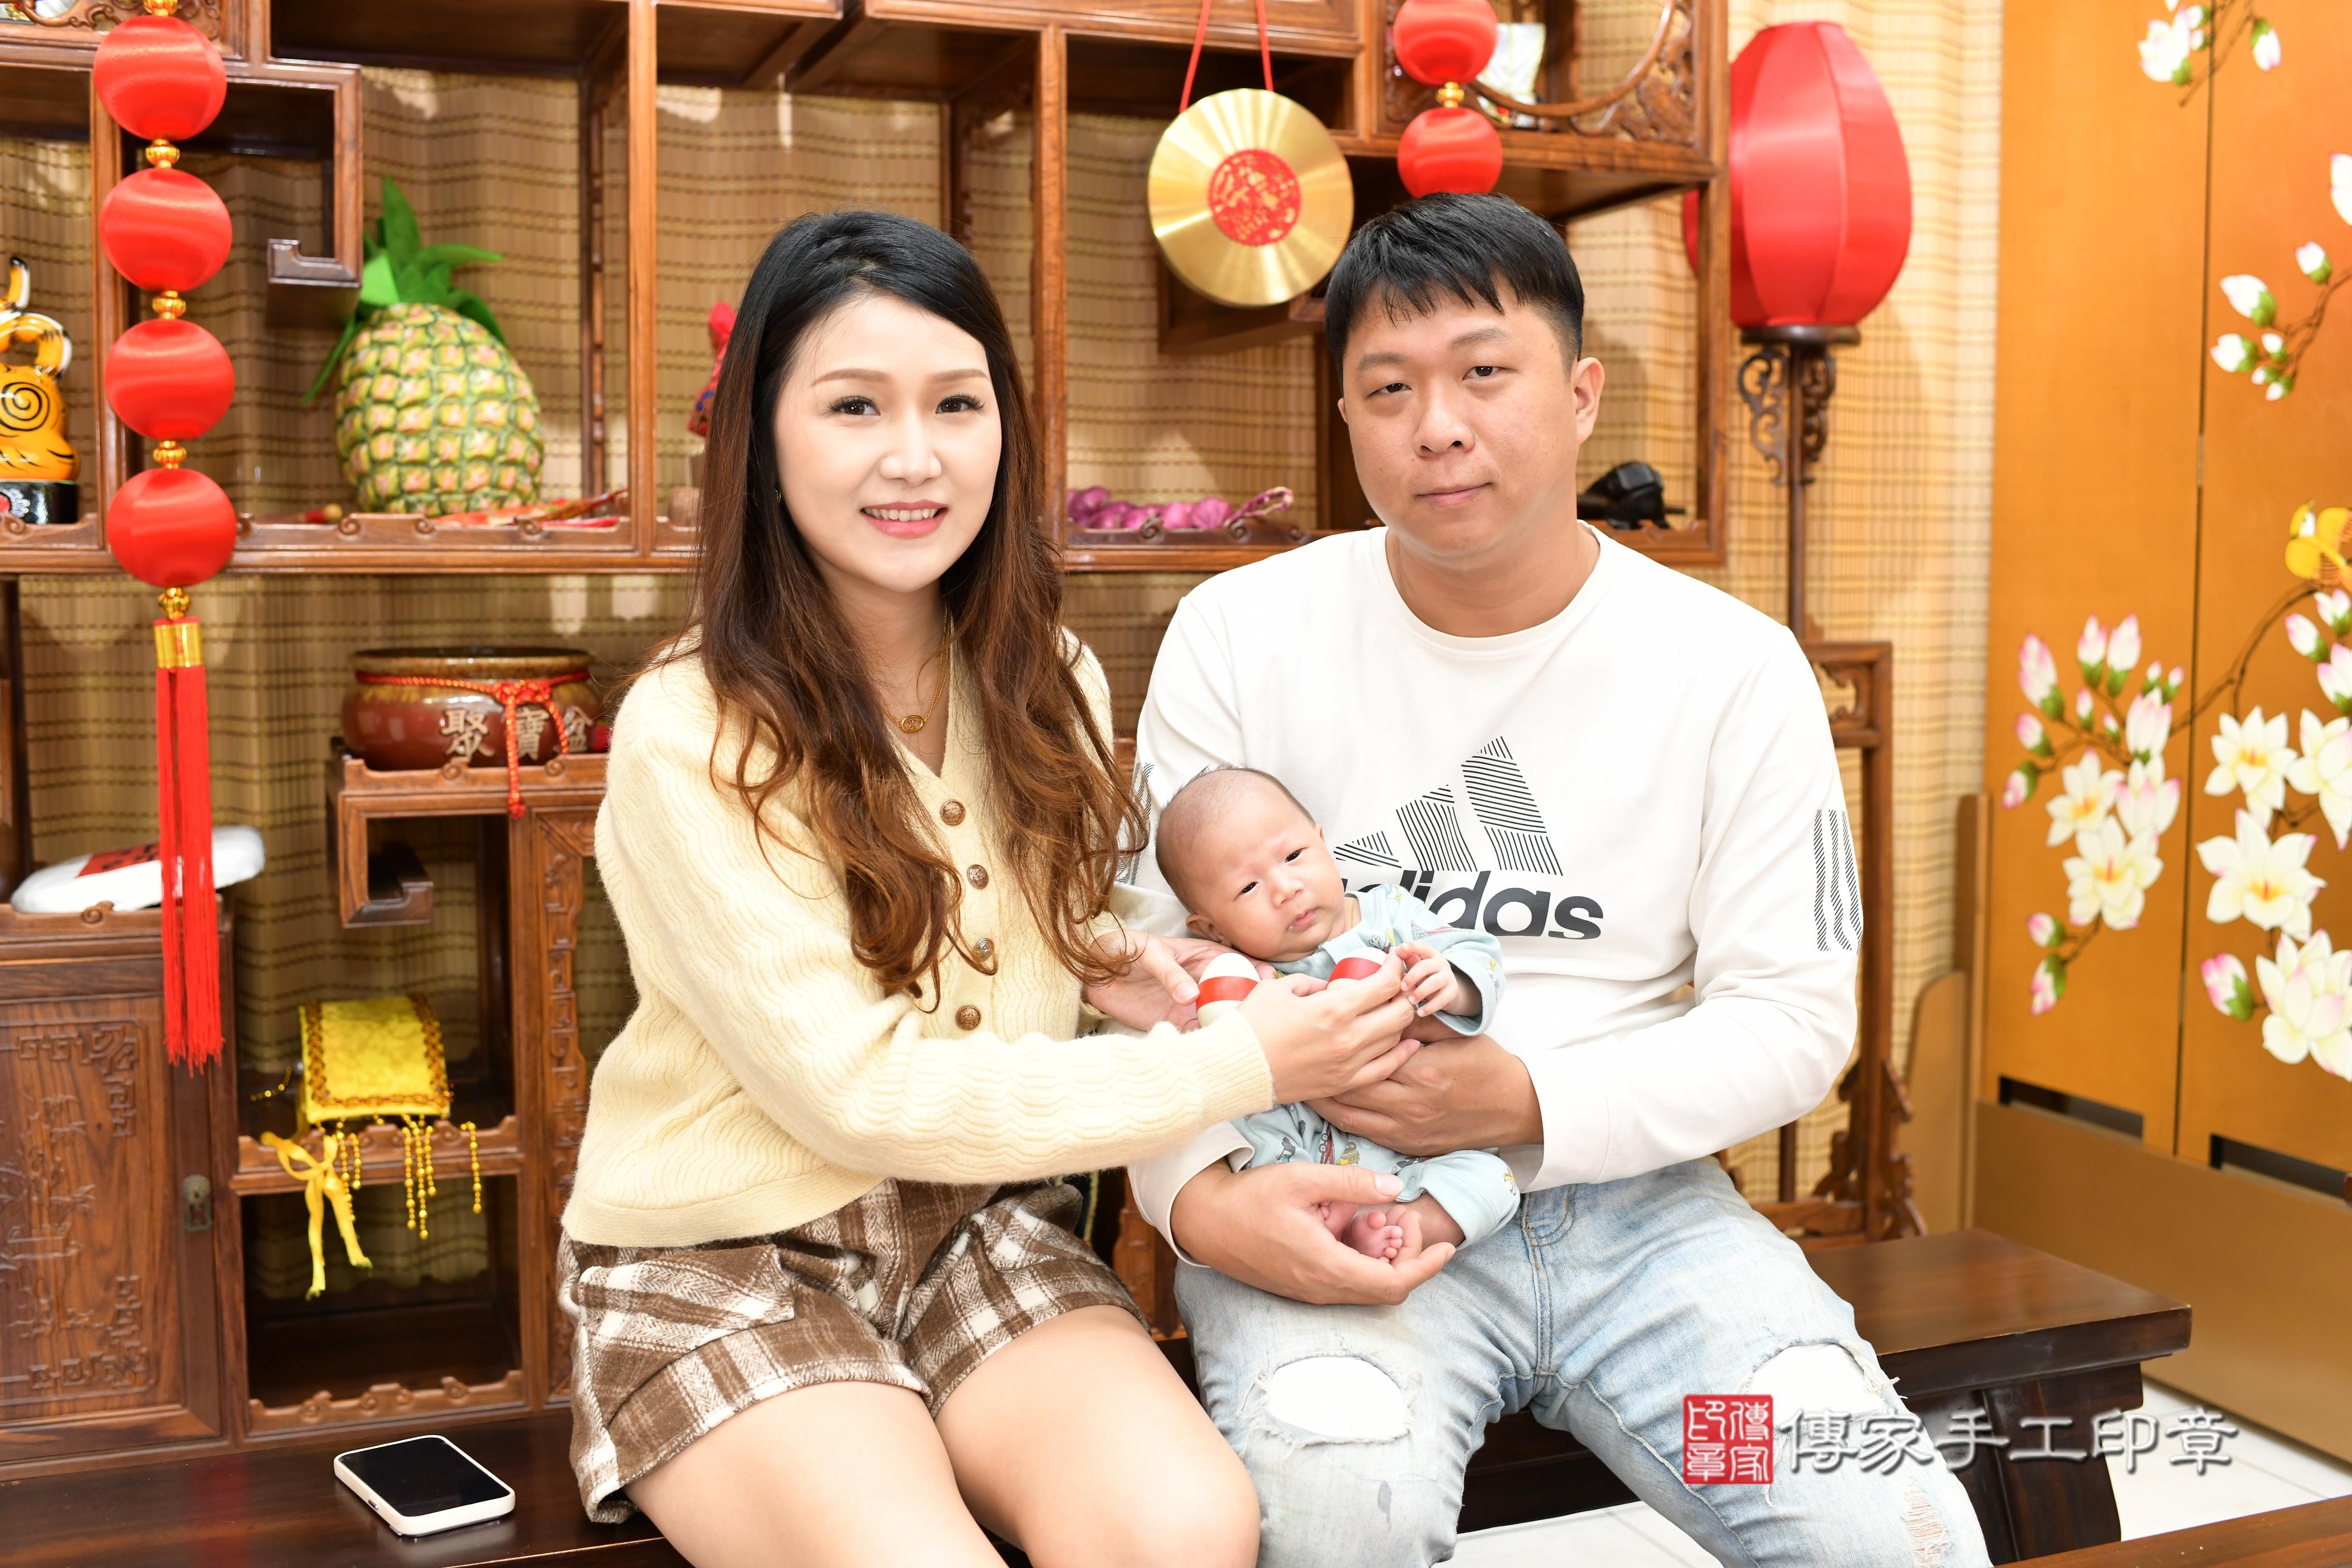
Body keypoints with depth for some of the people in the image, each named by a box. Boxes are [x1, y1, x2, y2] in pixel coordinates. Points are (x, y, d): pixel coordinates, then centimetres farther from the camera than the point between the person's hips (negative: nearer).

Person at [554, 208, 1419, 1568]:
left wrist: (1106, 958, -6)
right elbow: (854, 1091, -19)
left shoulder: (1050, 686, 2)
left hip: (979, 1225, 4)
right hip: (726, 1259, -4)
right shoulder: (689, 736, -17)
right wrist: (1236, 1069, -19)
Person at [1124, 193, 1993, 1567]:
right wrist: (1199, 1194, -18)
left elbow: (1795, 1015, 1)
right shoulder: (1240, 637, 1)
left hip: (1634, 1196, 2)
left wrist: (1531, 1104, -15)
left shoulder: (1736, 668, 1)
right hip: (1340, 1208, -1)